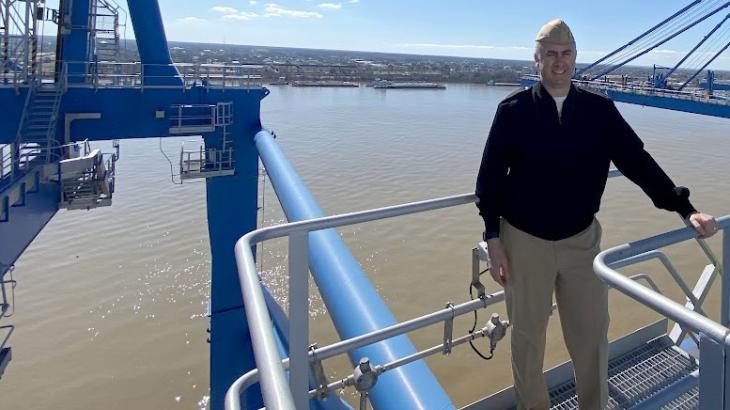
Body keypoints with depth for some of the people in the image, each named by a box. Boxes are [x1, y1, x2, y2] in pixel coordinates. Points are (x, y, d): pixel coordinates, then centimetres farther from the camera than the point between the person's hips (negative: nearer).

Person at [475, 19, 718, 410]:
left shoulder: (600, 110, 1)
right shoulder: (513, 110, -6)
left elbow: (638, 161, 3)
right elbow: (490, 177, -4)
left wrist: (685, 209, -5)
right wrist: (493, 238, -7)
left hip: (582, 240, 2)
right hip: (525, 242, -2)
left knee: (592, 334, 11)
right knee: (527, 334, 12)